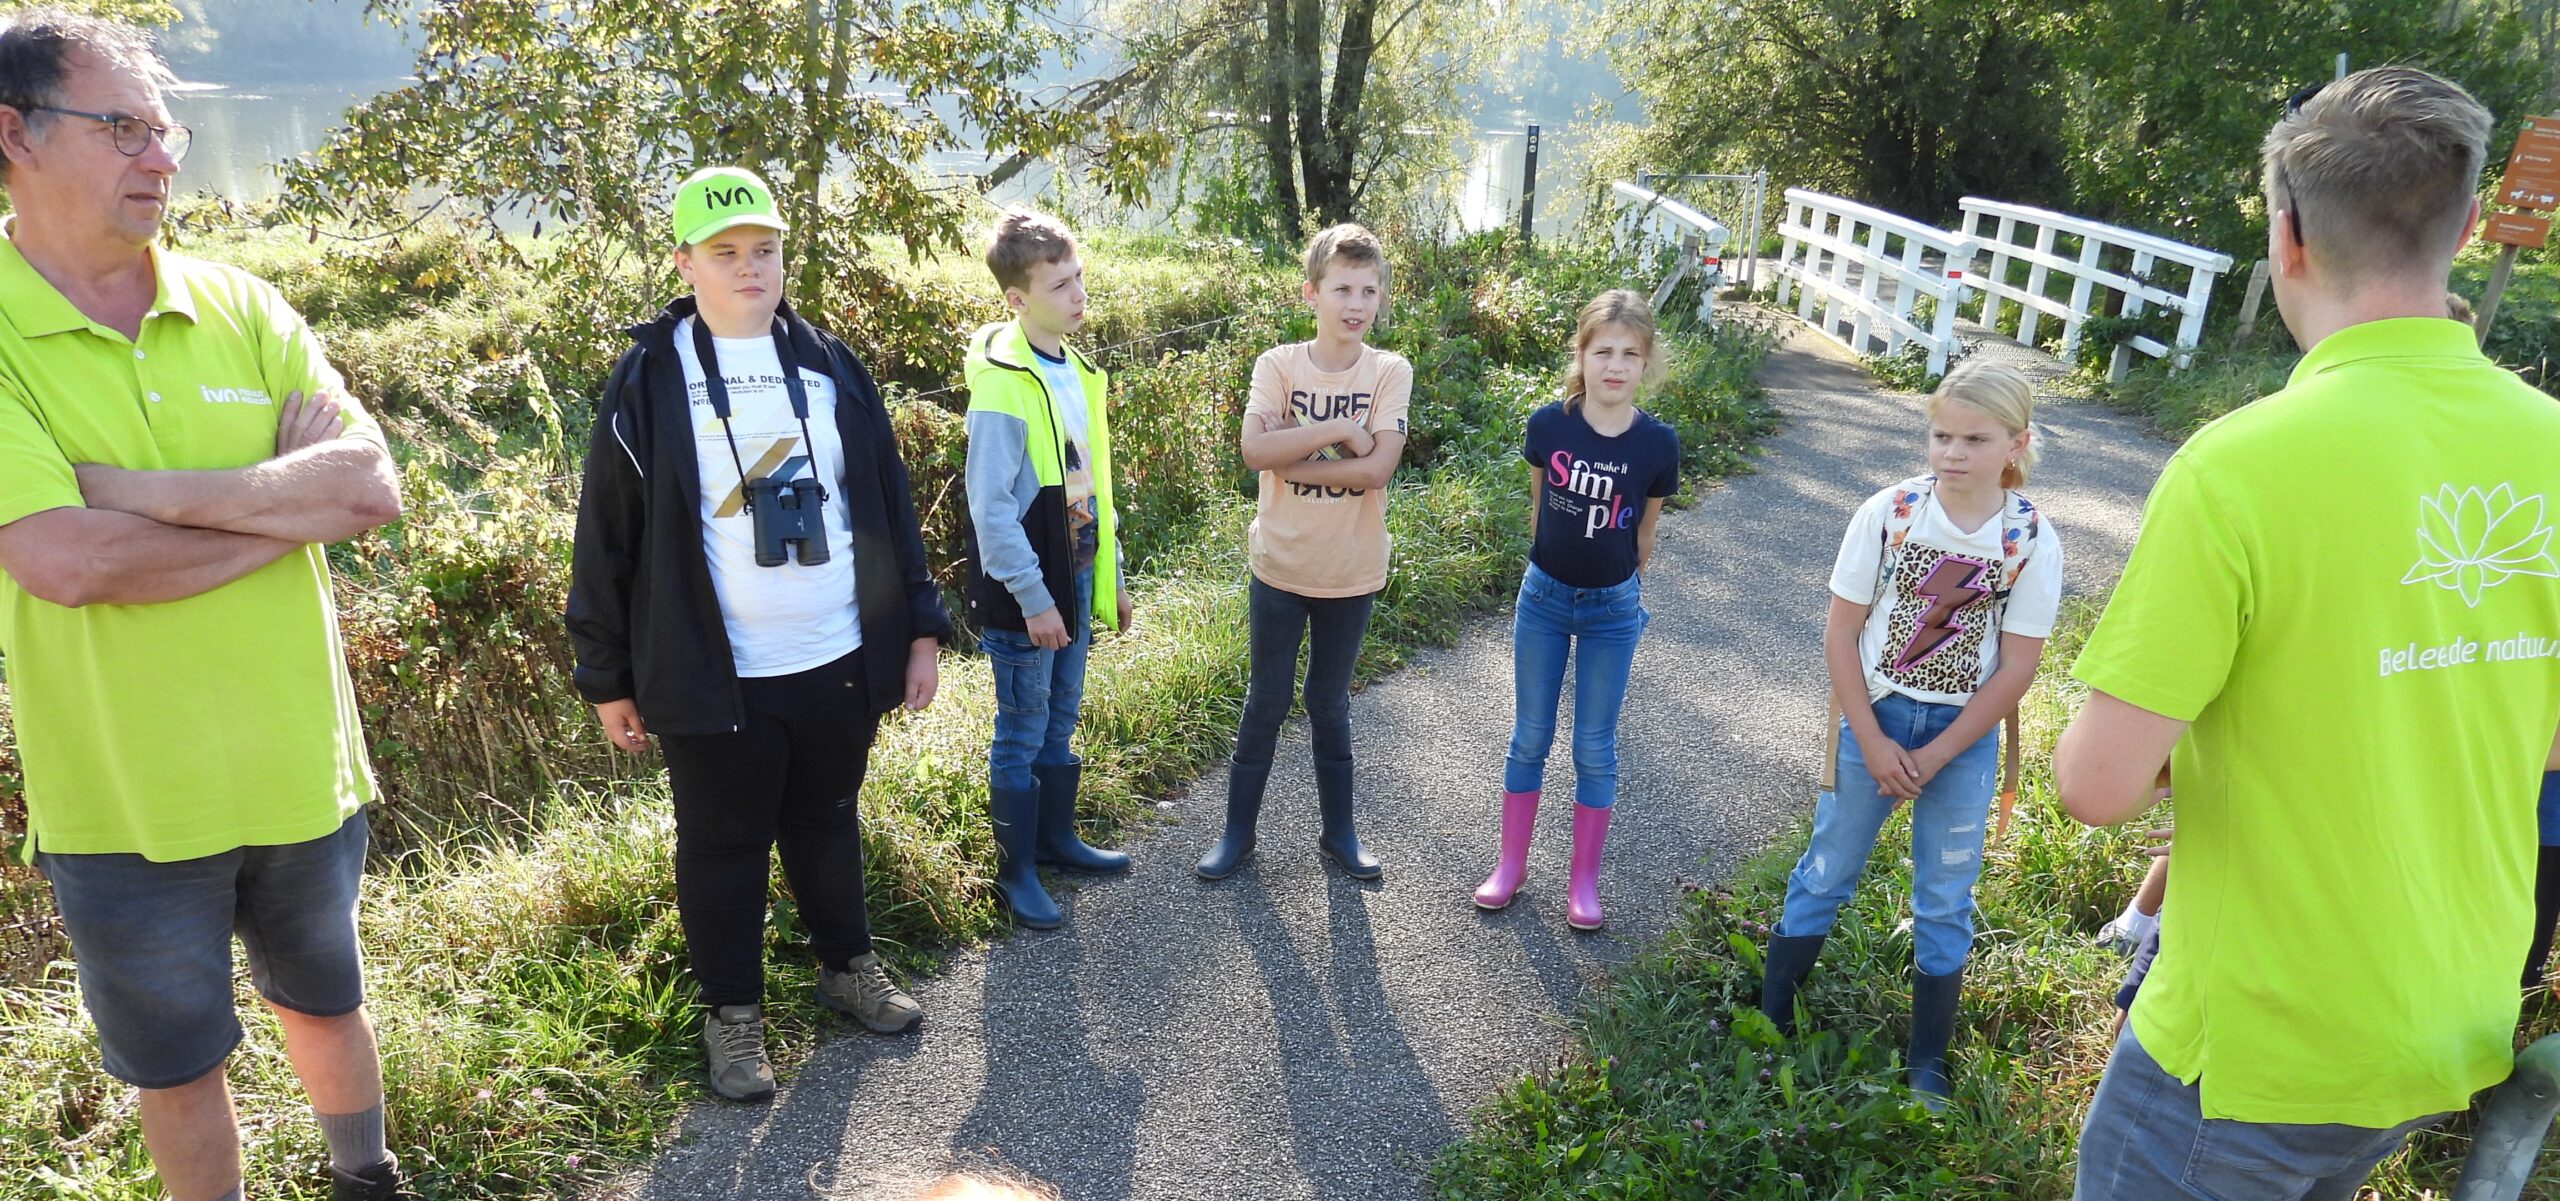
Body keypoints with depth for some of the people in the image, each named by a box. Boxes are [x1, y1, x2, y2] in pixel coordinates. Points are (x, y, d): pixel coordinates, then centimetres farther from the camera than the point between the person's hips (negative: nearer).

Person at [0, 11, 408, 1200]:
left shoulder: (241, 307, -1)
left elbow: (372, 485, -12)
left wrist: (152, 491, -20)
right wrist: (289, 508, -16)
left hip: (301, 770, 3)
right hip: (122, 800, -3)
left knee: (324, 1002, 24)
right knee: (177, 1067, 17)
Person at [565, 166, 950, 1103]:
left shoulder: (829, 367, 4)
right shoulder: (649, 380, -7)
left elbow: (889, 505, 8)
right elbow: (607, 537, -3)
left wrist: (920, 628, 6)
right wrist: (608, 676, -2)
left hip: (840, 663, 3)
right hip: (715, 676, -3)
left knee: (828, 822, 20)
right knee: (723, 845, 12)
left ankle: (848, 966, 40)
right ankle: (731, 1014, 30)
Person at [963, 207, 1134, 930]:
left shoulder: (1079, 373, 8)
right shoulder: (1003, 383, -18)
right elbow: (990, 505, -20)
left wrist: (1111, 574, 15)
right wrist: (1032, 598, -19)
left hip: (1074, 580, 8)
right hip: (1022, 595, -8)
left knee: (1060, 724, 20)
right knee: (1022, 735, 4)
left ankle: (1055, 837, 36)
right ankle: (1015, 872, 18)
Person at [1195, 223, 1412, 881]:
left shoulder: (1390, 372, -7)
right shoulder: (1279, 364, -7)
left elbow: (1377, 468, -20)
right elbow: (1256, 450, -23)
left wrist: (1289, 458, -19)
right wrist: (1341, 431, -23)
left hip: (1351, 572, 1)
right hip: (1280, 565, 0)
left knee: (1331, 703, 16)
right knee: (1266, 701, 11)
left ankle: (1338, 828, 33)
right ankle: (1238, 828, 27)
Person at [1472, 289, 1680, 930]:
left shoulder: (1657, 443, -14)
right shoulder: (1548, 424, -13)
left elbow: (1643, 530, 2)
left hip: (1612, 609, 0)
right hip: (1544, 596, 1)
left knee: (1595, 748, 9)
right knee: (1530, 736, 11)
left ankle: (1584, 879, 24)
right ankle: (1511, 863, 27)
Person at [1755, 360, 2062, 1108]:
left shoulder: (2032, 542, -11)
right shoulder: (1888, 512, -12)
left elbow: (2015, 669, -7)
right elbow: (1840, 632, -7)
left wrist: (1934, 757, -10)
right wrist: (1873, 743, -10)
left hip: (1963, 737, 1)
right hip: (1875, 716, 0)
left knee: (1944, 903, 11)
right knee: (1825, 873, 9)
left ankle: (1927, 1063, 28)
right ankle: (1769, 1019, 25)